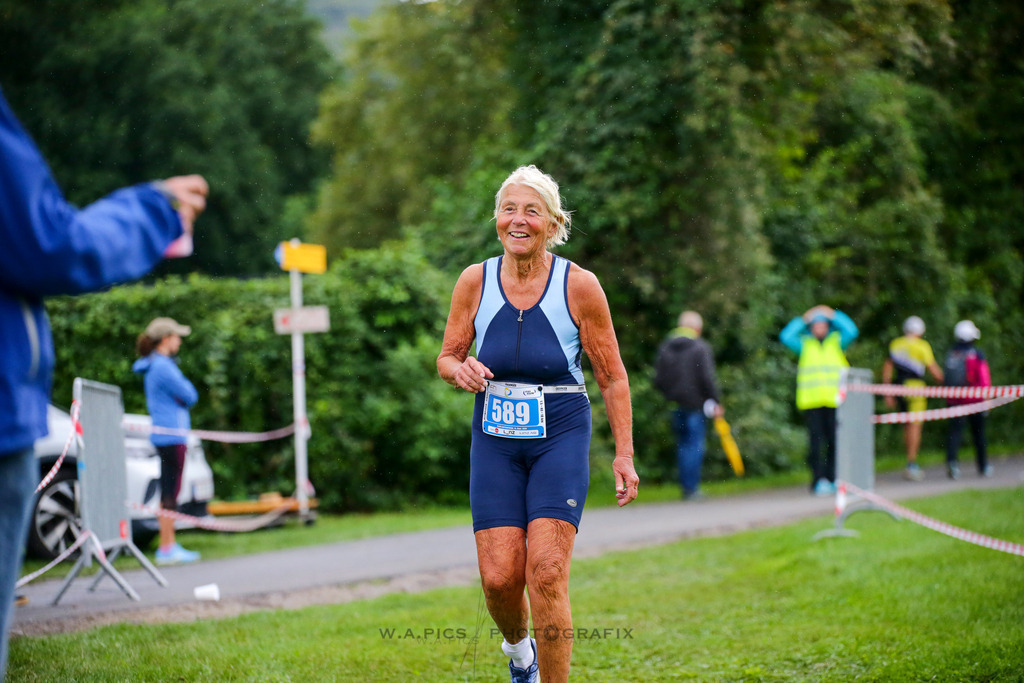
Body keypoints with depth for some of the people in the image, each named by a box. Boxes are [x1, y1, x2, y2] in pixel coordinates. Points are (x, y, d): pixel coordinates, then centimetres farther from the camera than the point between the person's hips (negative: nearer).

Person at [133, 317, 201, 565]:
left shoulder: (156, 366, 17)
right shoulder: (163, 367, -15)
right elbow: (190, 396, -12)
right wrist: (185, 384, 5)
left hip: (164, 436, 10)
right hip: (171, 436, -10)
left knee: (169, 493, 13)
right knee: (170, 493, -8)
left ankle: (170, 545, 17)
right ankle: (166, 549, -6)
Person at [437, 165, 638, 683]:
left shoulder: (579, 286, -7)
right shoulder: (475, 281, -1)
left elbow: (612, 376, 1)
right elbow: (447, 358, 9)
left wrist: (624, 454, -1)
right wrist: (461, 370, -15)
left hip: (561, 438, -2)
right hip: (494, 442, 2)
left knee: (546, 572, -17)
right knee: (499, 577, -5)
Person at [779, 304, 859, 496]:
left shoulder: (836, 342, 16)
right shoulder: (805, 345, 14)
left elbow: (852, 331, 2)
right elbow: (786, 336, 0)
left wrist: (834, 315, 7)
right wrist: (802, 320, 7)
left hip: (834, 400, 1)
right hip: (811, 401, -1)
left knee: (834, 441, -2)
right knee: (816, 441, -6)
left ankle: (832, 479, 7)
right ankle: (819, 481, -5)